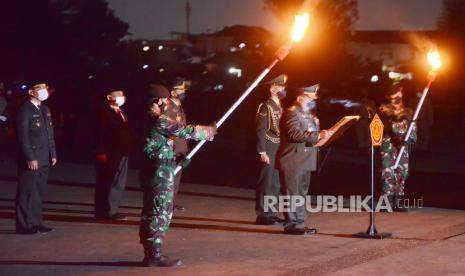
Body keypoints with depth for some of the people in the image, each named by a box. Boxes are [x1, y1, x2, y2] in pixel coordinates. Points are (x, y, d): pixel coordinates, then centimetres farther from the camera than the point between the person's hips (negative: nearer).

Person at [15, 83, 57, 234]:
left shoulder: (45, 110, 15)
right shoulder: (25, 110, -10)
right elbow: (23, 137, -14)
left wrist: (53, 154, 12)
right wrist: (30, 158, -18)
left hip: (44, 159, 8)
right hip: (30, 159, -8)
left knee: (39, 192, 10)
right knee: (27, 192, -3)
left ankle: (36, 222, 16)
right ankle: (24, 225, 2)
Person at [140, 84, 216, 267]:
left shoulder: (148, 119, 14)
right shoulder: (160, 120, -15)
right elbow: (186, 132, -16)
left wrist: (176, 157, 16)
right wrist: (210, 131, -2)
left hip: (153, 172, 10)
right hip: (161, 174, -10)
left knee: (150, 213, 11)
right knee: (161, 213, -6)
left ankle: (149, 254, 15)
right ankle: (155, 255, -5)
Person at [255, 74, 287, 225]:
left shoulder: (280, 108, 16)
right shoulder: (266, 107, -10)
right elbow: (261, 131, -14)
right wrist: (262, 152, -19)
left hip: (280, 150, 8)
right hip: (269, 149, -8)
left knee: (275, 184, 11)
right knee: (266, 183, -4)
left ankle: (270, 213, 18)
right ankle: (262, 215, 0)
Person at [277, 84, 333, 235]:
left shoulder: (308, 114, 22)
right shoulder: (292, 113, -11)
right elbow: (295, 134, -24)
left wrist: (323, 134, 13)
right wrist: (318, 136, -29)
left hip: (305, 161, 10)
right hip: (294, 162, -10)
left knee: (302, 193, 12)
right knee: (293, 194, -9)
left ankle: (299, 223, 17)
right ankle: (291, 224, -7)